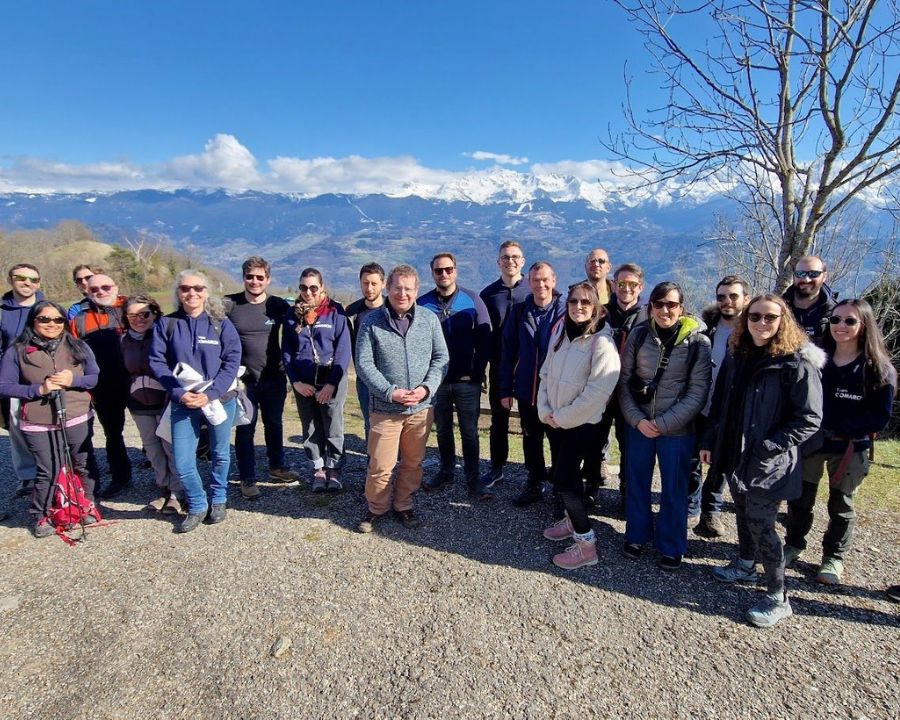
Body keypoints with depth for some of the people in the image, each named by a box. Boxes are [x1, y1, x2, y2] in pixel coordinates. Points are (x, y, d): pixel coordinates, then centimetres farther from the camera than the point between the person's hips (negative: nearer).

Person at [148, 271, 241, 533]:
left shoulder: (221, 323, -3)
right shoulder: (166, 324, 1)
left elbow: (232, 360, -7)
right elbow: (157, 362, -1)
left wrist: (210, 394, -16)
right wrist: (179, 393, -13)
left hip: (220, 400, 0)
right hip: (183, 403, 1)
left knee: (220, 454, 14)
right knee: (182, 463, -1)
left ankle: (218, 500, 36)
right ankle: (197, 506, 22)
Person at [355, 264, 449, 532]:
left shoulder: (429, 319, 2)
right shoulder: (372, 322, -4)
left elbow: (441, 358, 4)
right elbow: (364, 363, -6)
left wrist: (427, 388, -11)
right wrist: (391, 392, -15)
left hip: (422, 408, 2)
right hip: (385, 409, -2)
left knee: (413, 463, 15)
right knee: (381, 466, 4)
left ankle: (403, 506, 35)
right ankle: (376, 508, 28)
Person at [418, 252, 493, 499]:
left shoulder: (473, 301, -2)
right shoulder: (422, 304, -2)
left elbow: (484, 340, -3)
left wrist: (476, 372, -8)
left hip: (467, 381, -1)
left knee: (469, 432, 6)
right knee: (443, 430, 16)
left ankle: (473, 478, 18)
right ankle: (446, 471, 33)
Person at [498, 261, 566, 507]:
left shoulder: (566, 311, -9)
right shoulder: (519, 311, -1)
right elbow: (508, 352, 1)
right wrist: (505, 390, 0)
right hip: (526, 390, 3)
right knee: (531, 440, 17)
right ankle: (535, 483, 35)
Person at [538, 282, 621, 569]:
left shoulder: (602, 341, -16)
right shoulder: (560, 332, 5)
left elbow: (598, 390, -21)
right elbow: (546, 372, 9)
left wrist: (562, 416, -15)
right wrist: (545, 410, -2)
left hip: (580, 422, -6)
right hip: (554, 420, 7)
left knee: (564, 478, -6)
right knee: (561, 473, 16)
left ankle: (586, 544, 6)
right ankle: (572, 520, 38)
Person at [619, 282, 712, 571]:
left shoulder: (698, 342, -7)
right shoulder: (638, 335, -2)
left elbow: (698, 392, -9)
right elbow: (624, 379, 0)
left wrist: (662, 423, -14)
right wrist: (637, 419, -11)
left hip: (677, 428, -2)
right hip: (638, 425, 2)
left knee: (674, 488, 10)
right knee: (636, 482, 14)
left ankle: (671, 546, 29)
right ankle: (636, 535, 34)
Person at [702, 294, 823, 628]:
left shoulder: (798, 362, -14)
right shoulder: (736, 355, 5)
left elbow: (809, 419, -14)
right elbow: (720, 403, 12)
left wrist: (770, 447, -19)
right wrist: (709, 441, 10)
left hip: (769, 464, -6)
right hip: (734, 454, 6)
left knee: (760, 524, -1)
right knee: (743, 512, 20)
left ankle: (778, 598, 15)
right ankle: (745, 565, 41)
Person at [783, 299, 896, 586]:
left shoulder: (878, 369, -9)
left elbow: (879, 418, -11)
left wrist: (839, 426, -20)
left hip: (850, 449, -2)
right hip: (811, 441, 2)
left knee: (841, 505, 14)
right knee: (799, 498, 12)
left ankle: (833, 558, 32)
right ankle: (793, 545, 33)